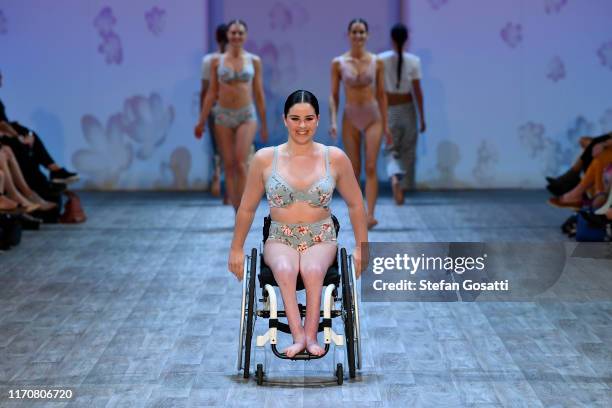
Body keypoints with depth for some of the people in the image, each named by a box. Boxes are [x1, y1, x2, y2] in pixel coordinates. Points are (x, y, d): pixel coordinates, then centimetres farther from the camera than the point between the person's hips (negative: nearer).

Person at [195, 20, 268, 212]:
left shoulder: (254, 61, 4)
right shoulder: (217, 62, 4)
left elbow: (259, 94, 7)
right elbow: (212, 93, 6)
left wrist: (264, 124, 8)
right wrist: (202, 121, 2)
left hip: (247, 116, -1)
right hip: (223, 116, 1)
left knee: (240, 164, -15)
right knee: (229, 165, 2)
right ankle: (238, 213, 8)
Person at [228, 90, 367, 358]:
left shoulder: (335, 158, 2)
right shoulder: (265, 158, 1)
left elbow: (355, 205, 14)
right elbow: (247, 208, 13)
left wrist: (361, 247, 14)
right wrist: (237, 250, 17)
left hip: (321, 238, 0)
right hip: (280, 238, 0)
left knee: (313, 270, -37)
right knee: (285, 270, -37)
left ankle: (310, 335, -42)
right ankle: (299, 336, -45)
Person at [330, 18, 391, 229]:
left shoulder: (376, 62, 2)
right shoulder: (338, 63, 0)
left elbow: (381, 94, 7)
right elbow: (334, 95, 2)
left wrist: (385, 125, 7)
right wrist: (333, 121, -11)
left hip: (373, 117, 0)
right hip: (350, 118, 1)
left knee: (371, 168, -11)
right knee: (354, 170, 5)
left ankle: (370, 214, -18)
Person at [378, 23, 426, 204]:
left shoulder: (381, 59, -7)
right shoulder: (413, 61, -8)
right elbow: (417, 91, -8)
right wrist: (422, 118, -1)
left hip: (388, 110, 0)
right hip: (407, 109, 0)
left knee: (392, 151, 6)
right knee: (408, 152, 13)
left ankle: (395, 176, -26)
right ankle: (403, 190, 14)